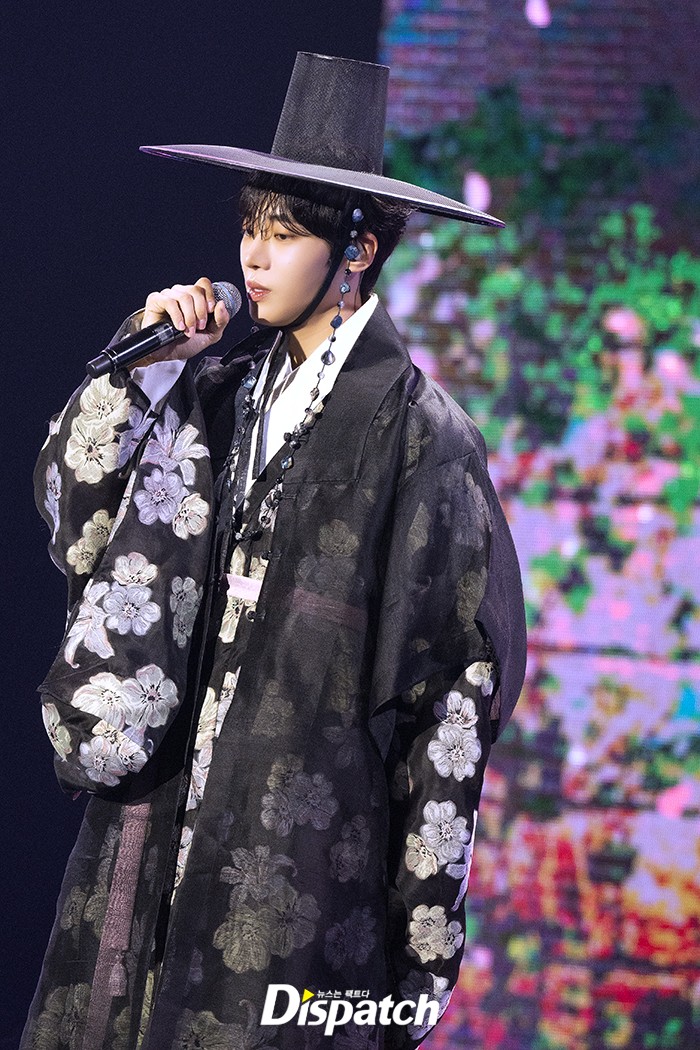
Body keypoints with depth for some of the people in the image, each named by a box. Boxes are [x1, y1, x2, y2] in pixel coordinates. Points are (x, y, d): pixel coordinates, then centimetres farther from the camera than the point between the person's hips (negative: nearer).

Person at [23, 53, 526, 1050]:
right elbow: (71, 506, 11)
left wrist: (426, 919, -8)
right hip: (164, 830, 6)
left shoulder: (414, 429, -6)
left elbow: (461, 684, -6)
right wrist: (144, 367, -2)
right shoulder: (224, 392, 12)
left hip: (306, 846, -6)